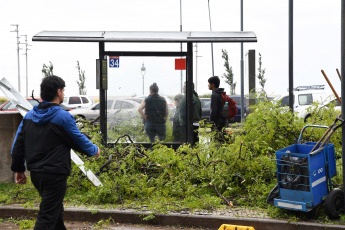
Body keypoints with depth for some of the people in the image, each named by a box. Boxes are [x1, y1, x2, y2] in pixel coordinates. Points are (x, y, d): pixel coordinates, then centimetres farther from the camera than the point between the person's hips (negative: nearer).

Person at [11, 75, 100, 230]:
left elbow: (17, 145, 8)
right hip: (55, 175, -7)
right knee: (47, 217, -4)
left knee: (56, 210, 24)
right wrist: (94, 150, 16)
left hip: (35, 174, 8)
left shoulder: (29, 115, 7)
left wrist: (19, 169, 17)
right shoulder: (63, 117, -14)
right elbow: (79, 141, -3)